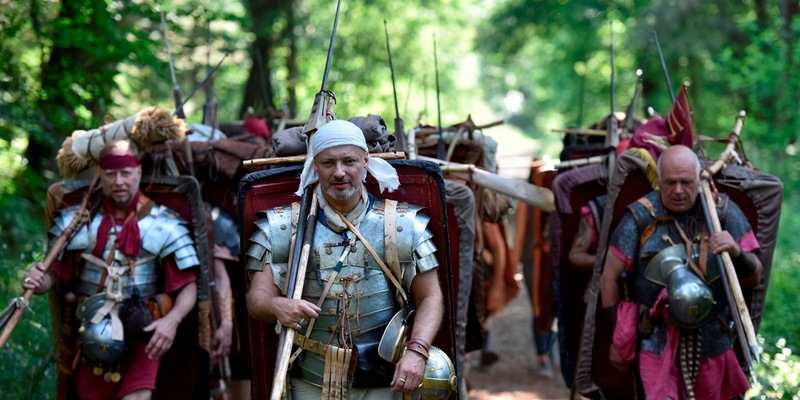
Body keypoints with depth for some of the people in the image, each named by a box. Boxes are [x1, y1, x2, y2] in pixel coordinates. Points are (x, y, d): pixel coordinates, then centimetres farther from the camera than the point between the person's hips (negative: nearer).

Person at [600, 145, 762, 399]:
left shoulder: (724, 213, -2)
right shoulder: (641, 218, -8)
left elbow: (754, 278, 1)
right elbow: (610, 278, -2)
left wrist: (737, 253, -21)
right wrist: (618, 337, 2)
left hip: (712, 343, 3)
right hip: (656, 343, -3)